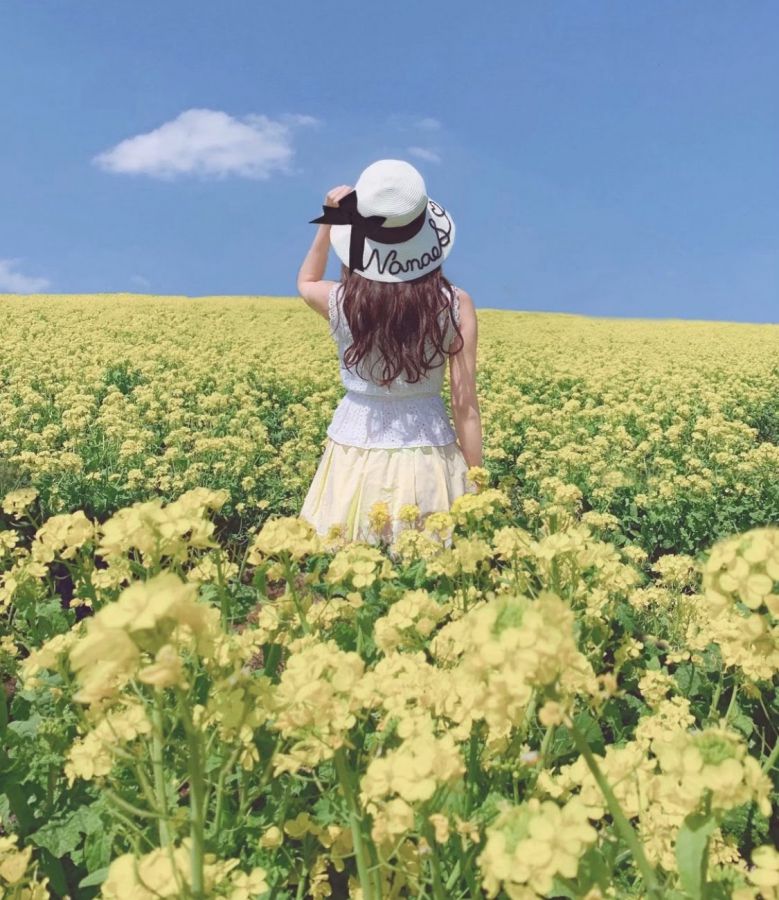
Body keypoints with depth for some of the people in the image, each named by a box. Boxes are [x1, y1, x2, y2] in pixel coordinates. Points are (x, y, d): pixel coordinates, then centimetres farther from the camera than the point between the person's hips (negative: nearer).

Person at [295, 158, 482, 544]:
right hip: (428, 460, 0)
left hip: (356, 458, 0)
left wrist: (330, 220, 11)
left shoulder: (342, 301, -9)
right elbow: (465, 407, -7)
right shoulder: (456, 305, -11)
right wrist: (473, 488, 3)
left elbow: (306, 282, 18)